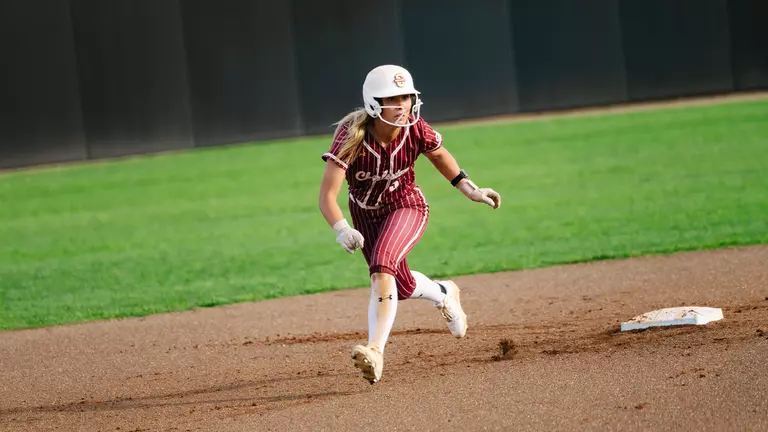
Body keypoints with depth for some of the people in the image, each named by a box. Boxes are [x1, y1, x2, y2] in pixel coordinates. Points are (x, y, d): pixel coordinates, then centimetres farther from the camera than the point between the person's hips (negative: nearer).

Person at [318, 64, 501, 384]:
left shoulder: (415, 130, -24)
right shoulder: (352, 136, -31)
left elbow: (438, 154, 2)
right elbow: (327, 194, -36)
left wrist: (470, 190, -1)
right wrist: (341, 229, -54)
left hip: (407, 205, -2)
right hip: (365, 214, 2)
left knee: (382, 265, -30)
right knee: (402, 286, 15)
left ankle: (376, 350, -36)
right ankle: (444, 294, 50)